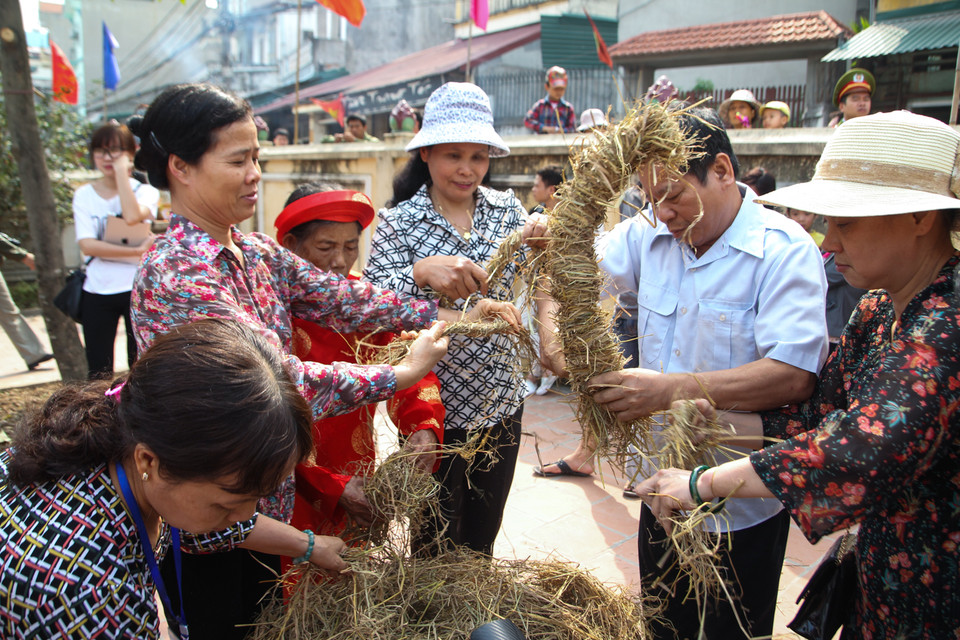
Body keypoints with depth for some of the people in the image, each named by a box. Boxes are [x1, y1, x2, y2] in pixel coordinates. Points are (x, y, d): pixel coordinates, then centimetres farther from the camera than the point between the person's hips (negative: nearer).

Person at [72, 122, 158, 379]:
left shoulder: (145, 191, 3)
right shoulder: (84, 195, 7)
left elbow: (132, 216, -21)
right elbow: (87, 245, -7)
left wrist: (121, 171, -12)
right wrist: (137, 252, -18)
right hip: (97, 292, 2)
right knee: (98, 373, 6)